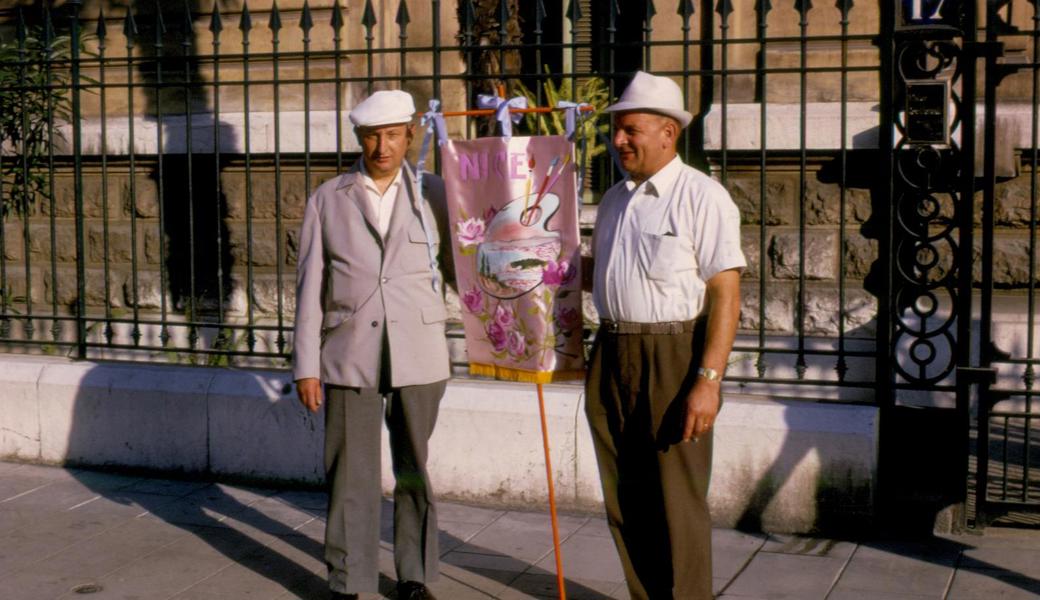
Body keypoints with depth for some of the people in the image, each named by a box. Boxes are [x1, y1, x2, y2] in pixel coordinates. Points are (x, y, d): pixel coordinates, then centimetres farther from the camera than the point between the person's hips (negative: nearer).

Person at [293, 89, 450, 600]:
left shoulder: (434, 194, 5)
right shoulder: (327, 200, 4)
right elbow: (310, 287, 3)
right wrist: (305, 366, 0)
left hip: (417, 357, 1)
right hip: (349, 357, 0)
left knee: (414, 473, 10)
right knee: (350, 477, 3)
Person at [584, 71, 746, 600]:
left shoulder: (701, 197, -10)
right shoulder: (614, 199, 14)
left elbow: (725, 293, -15)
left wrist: (709, 379, -21)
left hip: (673, 358, -7)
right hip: (611, 356, 7)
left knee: (676, 500, -1)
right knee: (624, 497, 12)